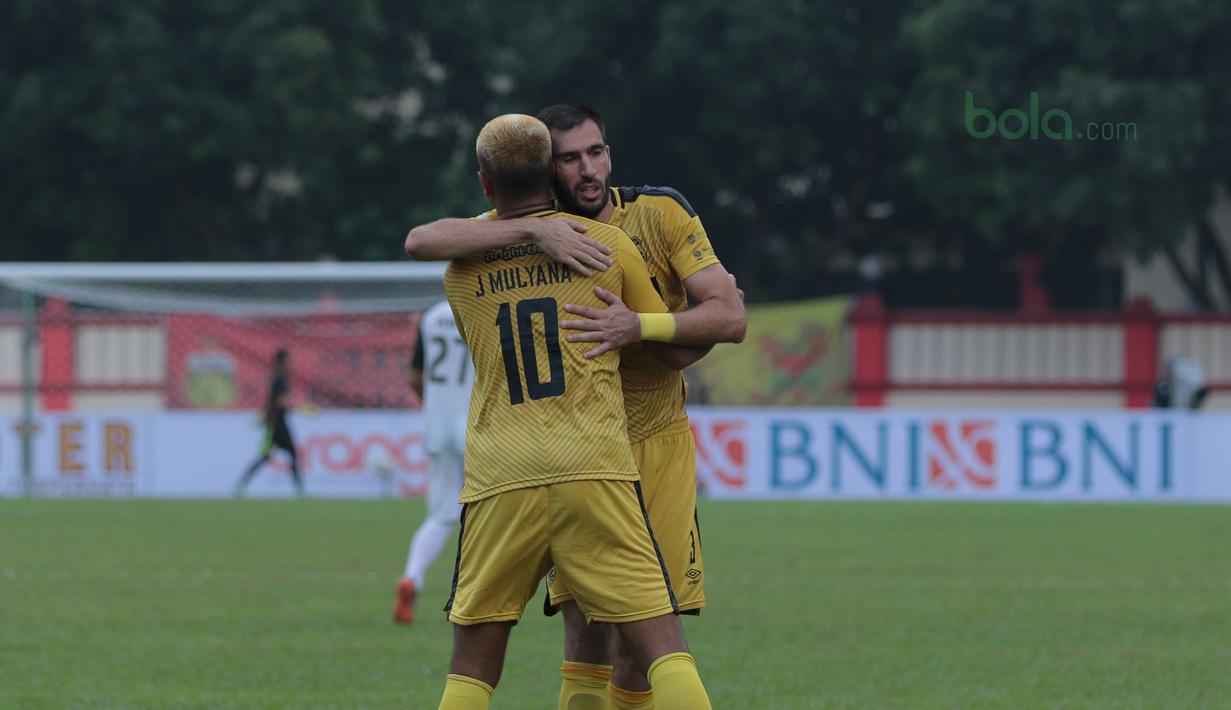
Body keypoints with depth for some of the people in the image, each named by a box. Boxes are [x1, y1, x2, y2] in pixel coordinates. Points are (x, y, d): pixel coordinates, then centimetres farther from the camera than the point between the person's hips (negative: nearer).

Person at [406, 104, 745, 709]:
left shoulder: (662, 214, -5)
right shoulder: (525, 229, -4)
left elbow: (730, 317, -12)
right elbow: (421, 241, -20)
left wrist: (640, 326, -30)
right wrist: (534, 230, -31)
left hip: (658, 440, 1)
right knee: (585, 626, -11)